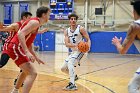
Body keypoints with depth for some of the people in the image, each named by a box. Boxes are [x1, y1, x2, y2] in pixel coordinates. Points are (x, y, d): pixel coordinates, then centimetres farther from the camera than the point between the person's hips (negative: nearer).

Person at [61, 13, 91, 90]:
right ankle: (74, 76, 39)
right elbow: (67, 44, -9)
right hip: (73, 51, 7)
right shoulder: (66, 31, 2)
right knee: (63, 68, 10)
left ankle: (72, 84, -32)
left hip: (80, 51, -7)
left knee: (70, 63, -30)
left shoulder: (80, 29, -10)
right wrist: (75, 45, -28)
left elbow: (88, 39, -9)